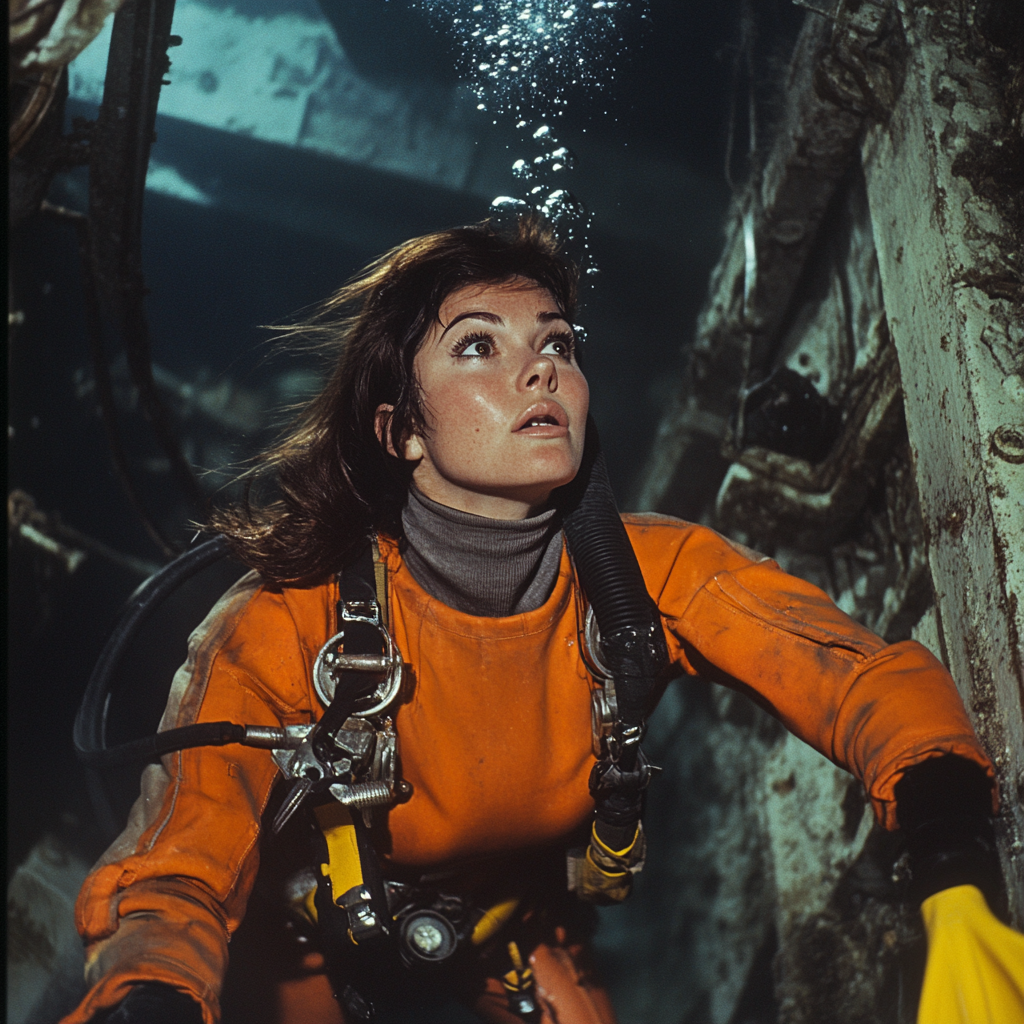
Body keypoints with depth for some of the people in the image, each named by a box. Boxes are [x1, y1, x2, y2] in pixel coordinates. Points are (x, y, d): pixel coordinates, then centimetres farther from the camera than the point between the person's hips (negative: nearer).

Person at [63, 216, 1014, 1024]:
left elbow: (873, 678, -33)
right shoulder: (287, 628, -35)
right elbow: (173, 885, -40)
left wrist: (958, 894, -53)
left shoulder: (652, 574, -27)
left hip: (516, 920, 3)